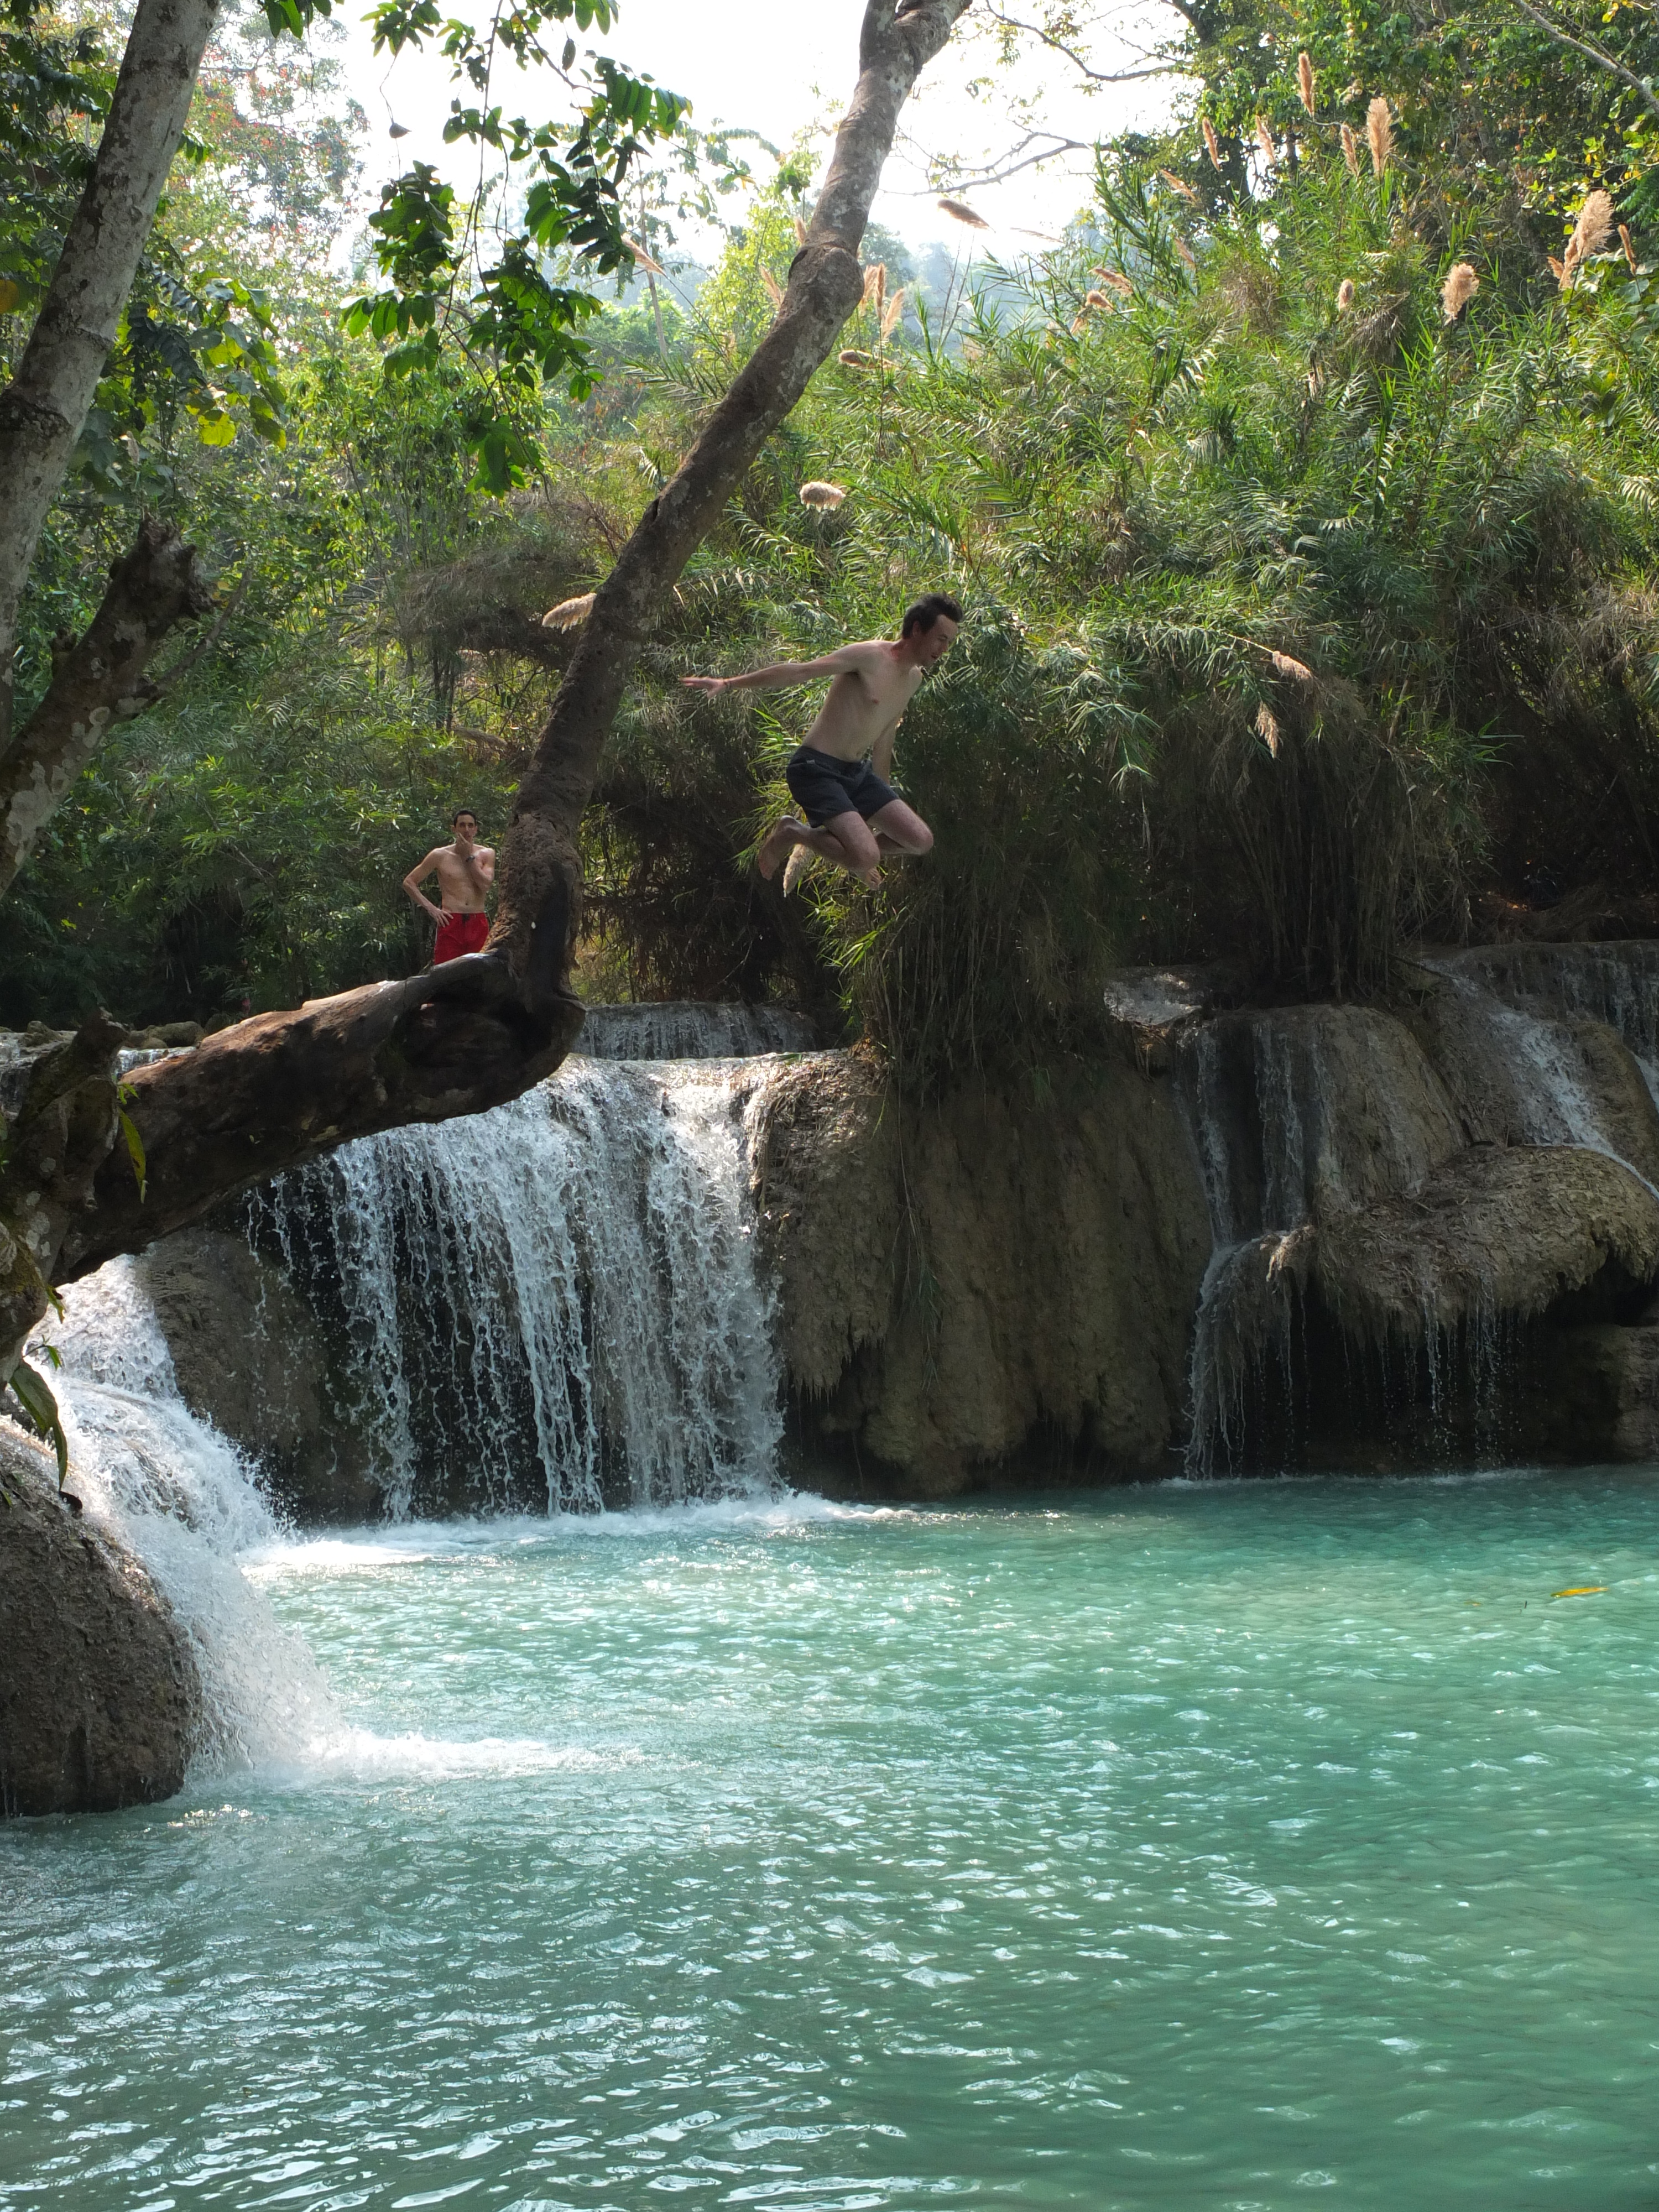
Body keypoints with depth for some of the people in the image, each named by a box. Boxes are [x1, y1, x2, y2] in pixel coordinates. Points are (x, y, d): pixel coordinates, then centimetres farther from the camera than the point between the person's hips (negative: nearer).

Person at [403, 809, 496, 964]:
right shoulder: (441, 855, 6)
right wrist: (430, 908, -2)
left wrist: (469, 857, -5)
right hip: (451, 922, -2)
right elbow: (409, 882, 9)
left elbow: (485, 885, -8)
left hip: (478, 923, 2)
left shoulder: (486, 855, 9)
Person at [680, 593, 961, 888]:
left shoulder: (915, 677, 11)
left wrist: (882, 797, 28)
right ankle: (793, 833, 0)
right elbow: (797, 672, -18)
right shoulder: (869, 657, -16)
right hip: (817, 770, -8)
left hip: (858, 773, 8)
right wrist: (726, 684, -19)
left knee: (921, 841, -2)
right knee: (866, 859, -24)